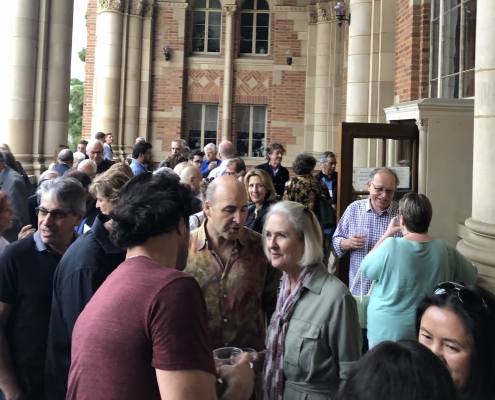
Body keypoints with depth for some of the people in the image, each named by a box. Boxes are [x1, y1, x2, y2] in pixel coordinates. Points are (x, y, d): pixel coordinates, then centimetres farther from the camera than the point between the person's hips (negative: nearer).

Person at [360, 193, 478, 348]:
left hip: (386, 332, -3)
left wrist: (387, 234, 1)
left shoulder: (390, 247, -21)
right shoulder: (445, 250, -9)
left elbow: (365, 269, -3)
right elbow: (472, 276, 8)